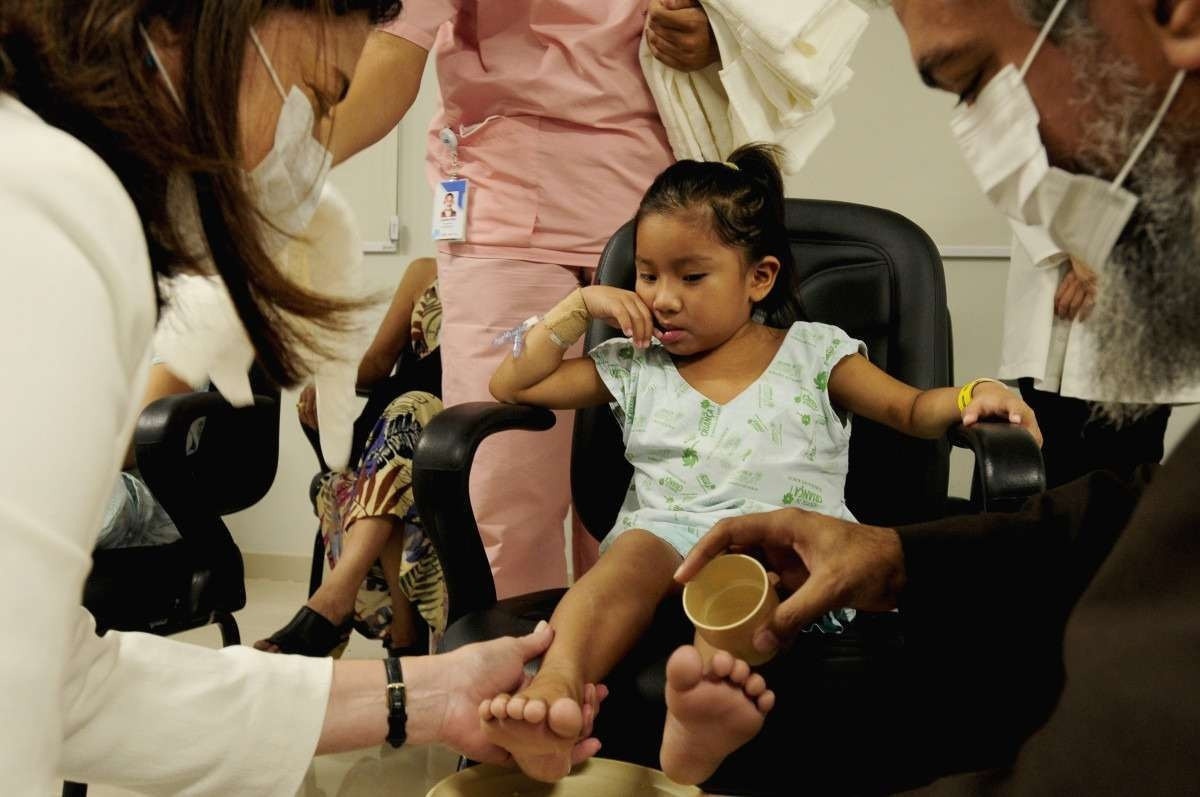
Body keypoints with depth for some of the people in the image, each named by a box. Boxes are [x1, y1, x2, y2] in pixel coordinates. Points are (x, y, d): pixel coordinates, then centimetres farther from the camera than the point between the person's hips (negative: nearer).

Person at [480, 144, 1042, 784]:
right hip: (664, 544, 1)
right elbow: (510, 386, 22)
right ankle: (555, 692, -59)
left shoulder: (812, 353, 18)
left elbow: (913, 409, 13)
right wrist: (579, 307, 15)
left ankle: (702, 720, -66)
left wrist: (974, 393, -8)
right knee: (639, 546, -36)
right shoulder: (634, 367, 22)